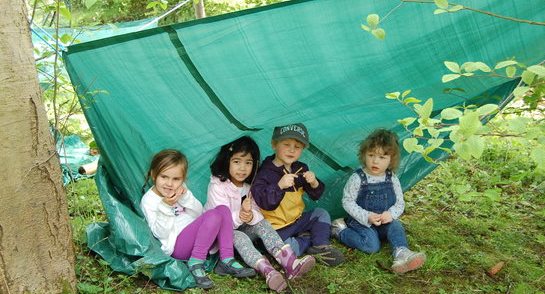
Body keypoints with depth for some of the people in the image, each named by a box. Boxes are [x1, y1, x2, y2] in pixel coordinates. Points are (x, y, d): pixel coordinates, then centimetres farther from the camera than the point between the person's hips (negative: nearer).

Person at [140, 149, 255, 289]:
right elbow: (160, 233, -15)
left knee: (223, 209, -9)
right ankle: (195, 263, -20)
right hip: (176, 245, -7)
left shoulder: (180, 189, 10)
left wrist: (186, 198, -11)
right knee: (213, 216, -26)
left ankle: (226, 260, -14)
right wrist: (165, 207, -28)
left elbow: (199, 214, 6)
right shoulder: (148, 200, -9)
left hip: (195, 238, 8)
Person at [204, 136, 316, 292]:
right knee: (238, 237, -34)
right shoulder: (218, 185, -20)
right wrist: (240, 215, -43)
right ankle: (268, 272, -55)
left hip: (241, 228, 5)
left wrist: (251, 216, -32)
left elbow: (258, 213, -7)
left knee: (262, 224, -21)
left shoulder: (251, 185, -2)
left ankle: (290, 263, -36)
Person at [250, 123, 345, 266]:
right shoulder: (265, 172, -16)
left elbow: (316, 195, 6)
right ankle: (308, 240, -6)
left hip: (297, 220, 7)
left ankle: (321, 246, -10)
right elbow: (262, 201, -28)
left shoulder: (301, 169, 4)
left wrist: (314, 183, -16)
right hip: (277, 227, -7)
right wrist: (280, 186, -40)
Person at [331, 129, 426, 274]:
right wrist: (366, 216, -22)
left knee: (396, 226, -24)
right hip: (362, 222, -4)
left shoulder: (392, 179, 0)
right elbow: (347, 201, -11)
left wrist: (391, 214, -18)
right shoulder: (357, 178, -13)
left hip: (385, 222, 4)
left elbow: (400, 203, 5)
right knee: (372, 245, -23)